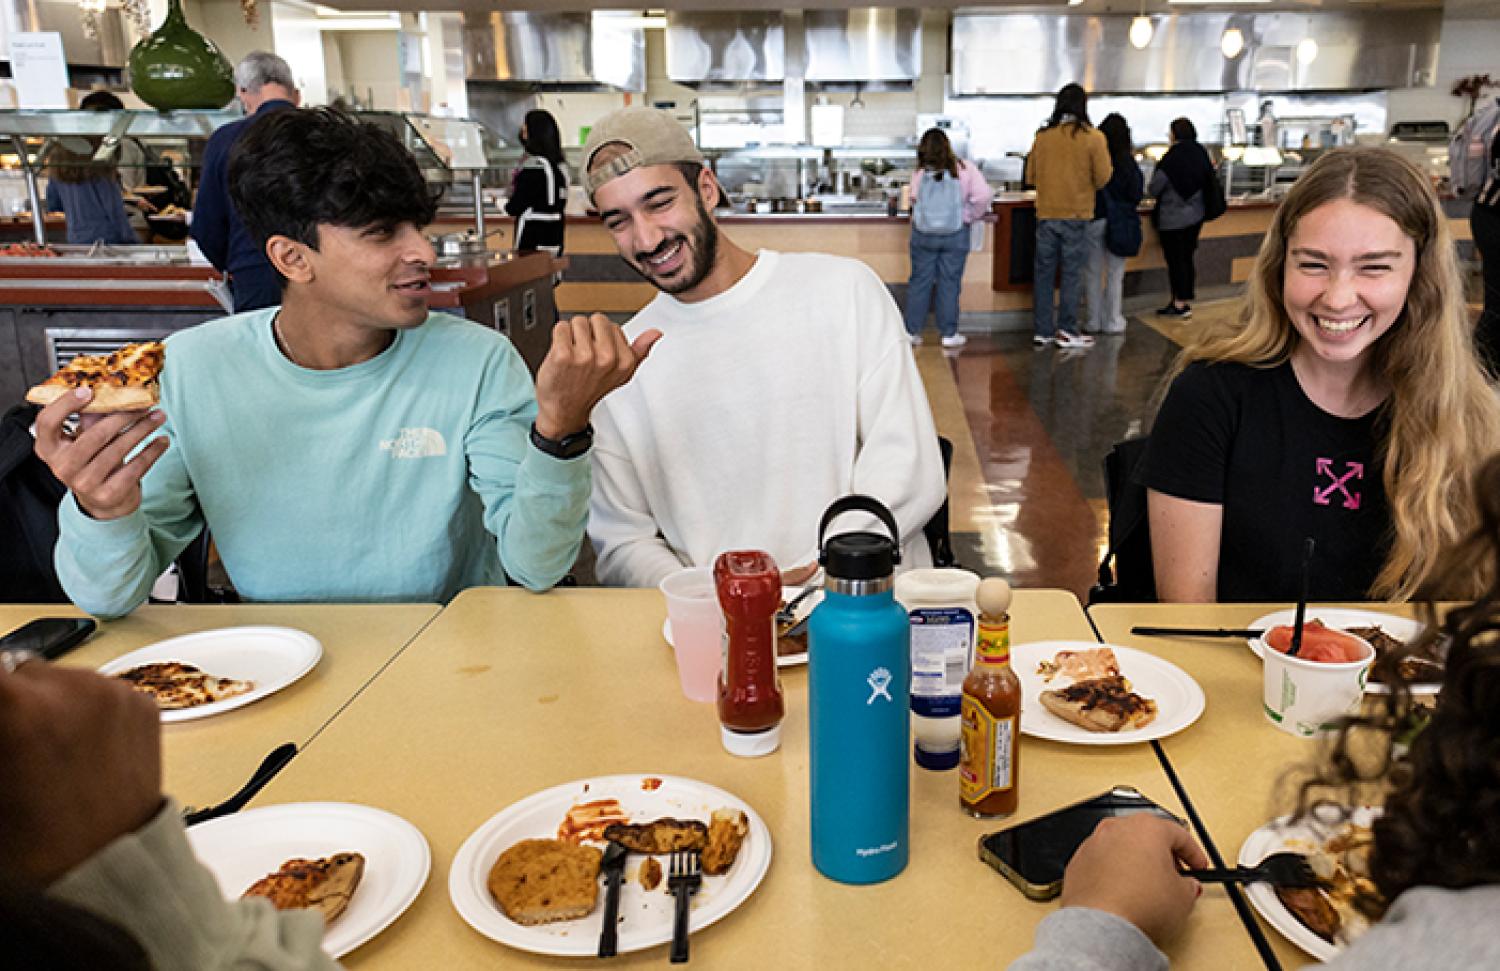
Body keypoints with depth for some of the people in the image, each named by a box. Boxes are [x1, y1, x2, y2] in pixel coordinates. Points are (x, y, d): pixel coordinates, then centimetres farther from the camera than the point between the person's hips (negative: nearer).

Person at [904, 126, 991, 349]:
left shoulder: (920, 173, -7)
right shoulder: (964, 169, -7)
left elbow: (914, 199, -4)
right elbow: (983, 195, -14)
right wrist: (970, 216, -1)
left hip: (923, 233, 1)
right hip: (955, 234, -1)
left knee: (919, 282, 9)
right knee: (949, 284, 6)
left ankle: (912, 331, 14)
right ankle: (949, 334, 11)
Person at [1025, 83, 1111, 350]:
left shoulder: (1042, 136, 1)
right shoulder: (1093, 137, -7)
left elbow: (1031, 176, 9)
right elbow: (1102, 179, -5)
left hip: (1046, 215, 3)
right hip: (1077, 215, -3)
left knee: (1044, 273, 8)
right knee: (1071, 275, 4)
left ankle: (1042, 331, 12)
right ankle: (1067, 331, 6)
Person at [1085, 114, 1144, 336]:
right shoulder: (1127, 162, -9)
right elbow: (1137, 194, -1)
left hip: (1092, 220, 1)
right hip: (1119, 223, -1)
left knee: (1093, 273, 11)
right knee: (1115, 275, 8)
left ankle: (1094, 321, 14)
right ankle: (1112, 322, 11)